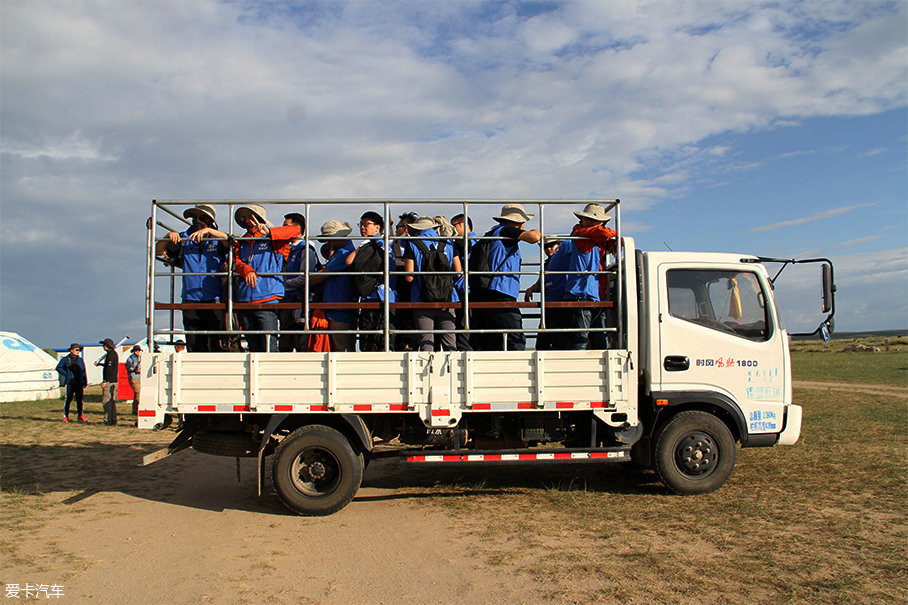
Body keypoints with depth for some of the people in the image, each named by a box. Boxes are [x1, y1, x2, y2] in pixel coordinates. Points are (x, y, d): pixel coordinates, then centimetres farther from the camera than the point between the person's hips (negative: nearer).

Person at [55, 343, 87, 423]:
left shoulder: (80, 360, 12)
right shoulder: (65, 359, 3)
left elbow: (83, 372, 13)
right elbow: (58, 368, 4)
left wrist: (85, 383, 7)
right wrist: (66, 374, -8)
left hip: (79, 383, 3)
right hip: (70, 383, -3)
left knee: (79, 400, 6)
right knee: (68, 399, -1)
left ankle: (80, 416, 13)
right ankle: (66, 416, 9)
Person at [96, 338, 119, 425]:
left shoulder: (110, 354, -13)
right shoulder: (114, 353, 17)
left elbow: (109, 368, -20)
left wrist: (105, 381, -20)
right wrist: (99, 364, 43)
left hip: (109, 381, -10)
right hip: (114, 381, 10)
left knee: (106, 401, -7)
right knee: (112, 401, 12)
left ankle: (108, 420, -7)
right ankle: (113, 419, 14)